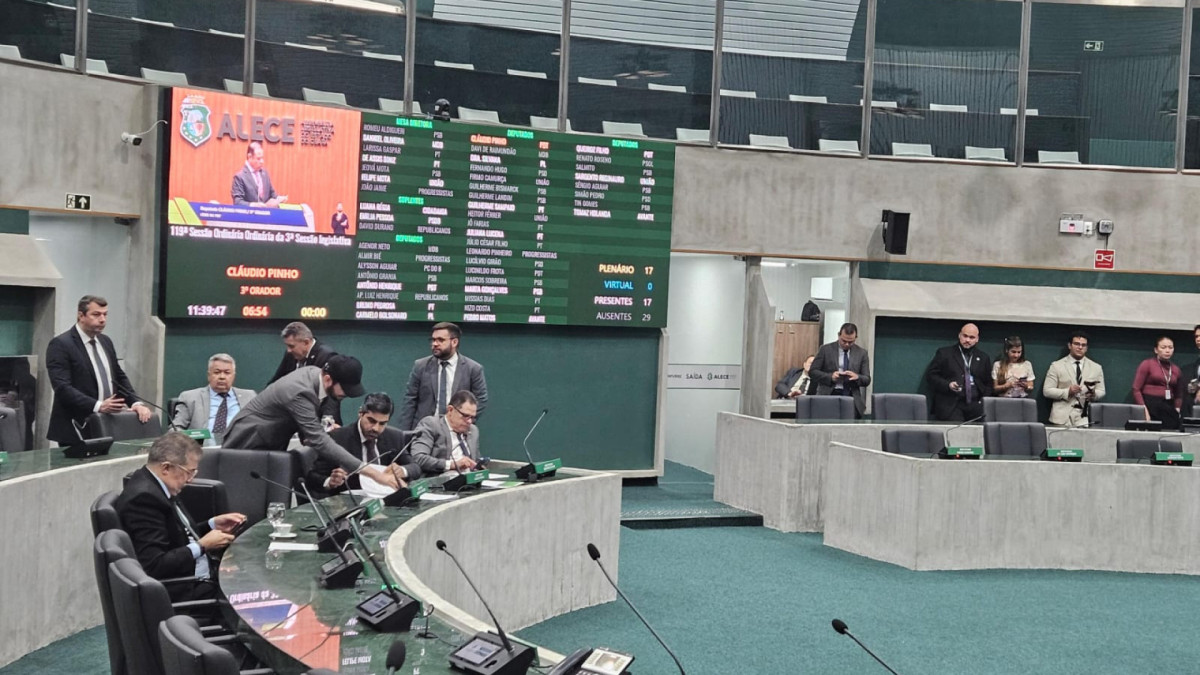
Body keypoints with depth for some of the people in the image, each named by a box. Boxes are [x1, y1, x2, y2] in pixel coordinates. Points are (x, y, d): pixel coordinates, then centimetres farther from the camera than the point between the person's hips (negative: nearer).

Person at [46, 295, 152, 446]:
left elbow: (119, 377, 18)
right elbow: (62, 387, -20)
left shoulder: (105, 341, 13)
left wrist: (136, 403, 0)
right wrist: (98, 406, -31)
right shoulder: (60, 344, -11)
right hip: (77, 429, -6)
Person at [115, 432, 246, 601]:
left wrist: (213, 524, 8)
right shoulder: (143, 498, -22)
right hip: (180, 592, -9)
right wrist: (202, 546, -16)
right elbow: (155, 566, -25)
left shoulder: (153, 484, 7)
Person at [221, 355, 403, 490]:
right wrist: (372, 473, -45)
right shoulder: (300, 392, -34)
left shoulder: (314, 373, -7)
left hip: (268, 444, 9)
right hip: (248, 444, -9)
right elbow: (320, 442, -41)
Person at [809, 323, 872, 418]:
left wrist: (857, 377, -16)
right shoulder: (826, 349, 3)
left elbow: (867, 380, 8)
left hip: (851, 397, 1)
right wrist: (830, 376, -15)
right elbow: (812, 371, 2)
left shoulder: (861, 353, 8)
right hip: (828, 396, -1)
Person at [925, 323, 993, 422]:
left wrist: (984, 402, 6)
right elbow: (930, 375, 3)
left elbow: (988, 384, 21)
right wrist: (947, 385, -13)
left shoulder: (983, 358, 18)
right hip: (950, 406, -3)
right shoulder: (944, 353, 8)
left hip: (975, 406, 3)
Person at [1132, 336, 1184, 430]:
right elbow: (1136, 389, -3)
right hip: (1150, 406, -4)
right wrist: (1144, 411, -12)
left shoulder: (1176, 370, 15)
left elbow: (1179, 394, 22)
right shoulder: (1146, 364, 2)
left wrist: (1177, 409, 5)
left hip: (1169, 409, 4)